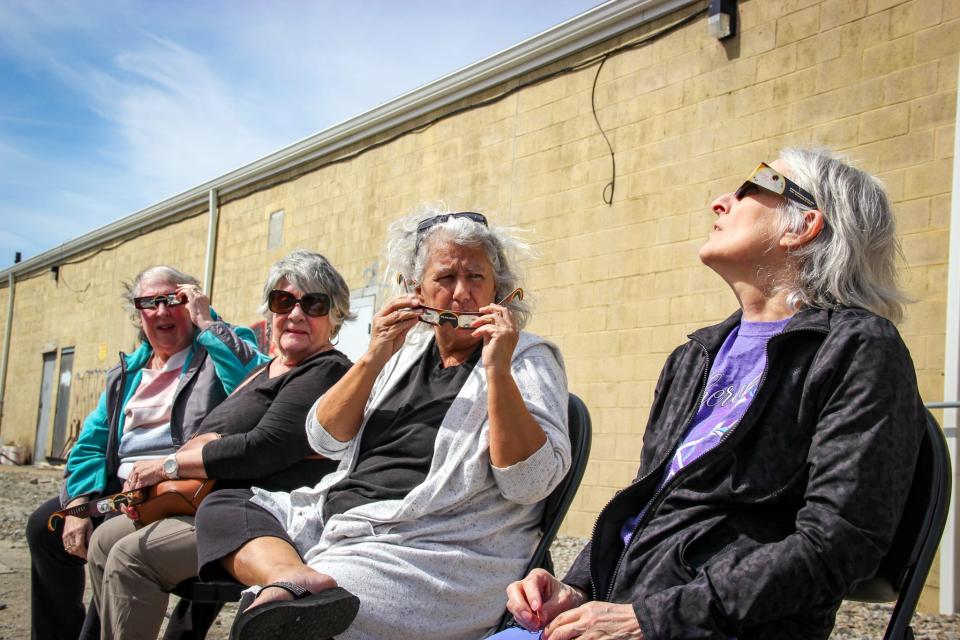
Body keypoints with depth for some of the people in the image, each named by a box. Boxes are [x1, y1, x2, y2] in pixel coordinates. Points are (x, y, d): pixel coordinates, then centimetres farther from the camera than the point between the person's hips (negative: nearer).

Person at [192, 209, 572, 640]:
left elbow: (528, 485, -14)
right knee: (219, 509, -13)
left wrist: (497, 370, -21)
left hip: (427, 552, -8)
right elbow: (324, 439, 8)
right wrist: (374, 358, -5)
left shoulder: (529, 360, 0)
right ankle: (294, 579, -32)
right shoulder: (408, 353, 16)